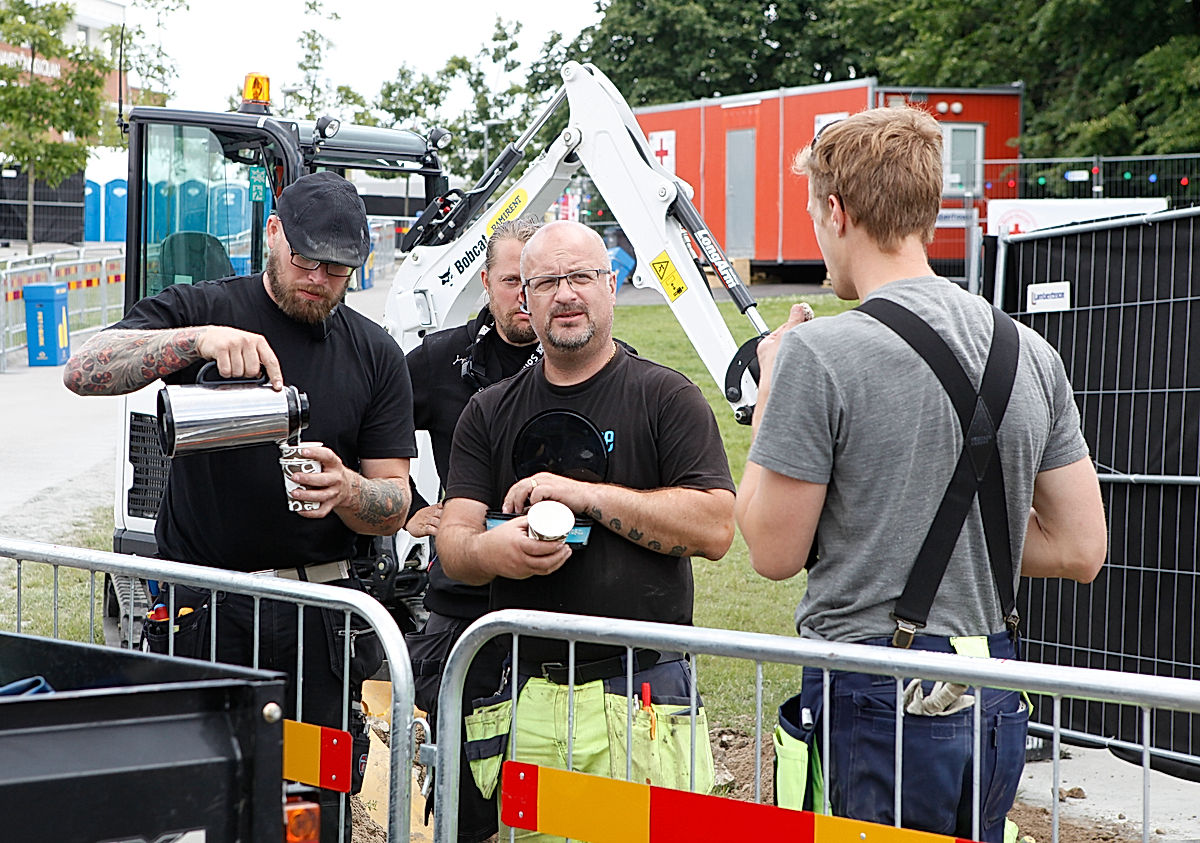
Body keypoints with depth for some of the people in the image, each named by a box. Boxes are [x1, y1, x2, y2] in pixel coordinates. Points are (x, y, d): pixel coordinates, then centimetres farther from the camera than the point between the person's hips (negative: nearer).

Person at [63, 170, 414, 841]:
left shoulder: (376, 355, 9)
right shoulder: (200, 310, 2)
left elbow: (395, 505, 7)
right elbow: (85, 371, -13)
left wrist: (345, 490, -16)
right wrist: (200, 339, -27)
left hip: (319, 620, 2)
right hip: (202, 607, -2)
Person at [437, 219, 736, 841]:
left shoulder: (666, 398, 4)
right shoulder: (491, 413, 15)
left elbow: (714, 529, -7)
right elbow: (452, 543, 8)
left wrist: (588, 495, -12)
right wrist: (495, 549, -16)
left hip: (642, 694, -3)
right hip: (520, 700, 3)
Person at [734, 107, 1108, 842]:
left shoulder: (817, 354, -14)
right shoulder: (1032, 354, 5)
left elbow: (774, 552, -8)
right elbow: (1081, 551, 7)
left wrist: (767, 399, 4)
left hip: (876, 706, -6)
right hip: (995, 709, 6)